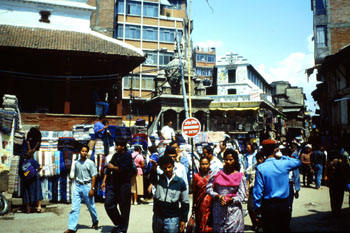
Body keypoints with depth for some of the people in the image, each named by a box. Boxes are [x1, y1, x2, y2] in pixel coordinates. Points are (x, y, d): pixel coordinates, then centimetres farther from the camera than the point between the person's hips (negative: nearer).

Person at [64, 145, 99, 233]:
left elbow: (93, 176, -7)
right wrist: (75, 185, 14)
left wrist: (92, 189, -12)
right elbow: (75, 175, 17)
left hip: (86, 186, -3)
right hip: (77, 186, 3)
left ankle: (95, 222, 33)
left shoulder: (90, 163, -6)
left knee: (91, 206, 10)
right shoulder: (77, 163, 7)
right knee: (74, 208, -3)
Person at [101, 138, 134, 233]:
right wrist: (104, 181, 11)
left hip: (124, 185, -7)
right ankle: (118, 224, 24)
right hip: (113, 184, 7)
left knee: (124, 208, 2)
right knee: (108, 204, 4)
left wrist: (113, 167, -6)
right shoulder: (115, 155, 14)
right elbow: (108, 169, 16)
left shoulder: (127, 155, -7)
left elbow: (123, 169, -19)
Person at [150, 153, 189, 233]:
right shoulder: (158, 178, -1)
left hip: (172, 219, -2)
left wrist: (183, 220, 2)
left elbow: (185, 203, 4)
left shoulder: (180, 182, -2)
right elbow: (152, 179, -26)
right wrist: (153, 169, -47)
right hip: (157, 217, 2)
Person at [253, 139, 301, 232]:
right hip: (284, 204, 2)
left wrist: (257, 209, -3)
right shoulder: (284, 164, -7)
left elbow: (258, 191, -13)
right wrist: (281, 156, 11)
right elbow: (298, 162, 16)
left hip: (268, 206, -2)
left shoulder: (260, 168, -13)